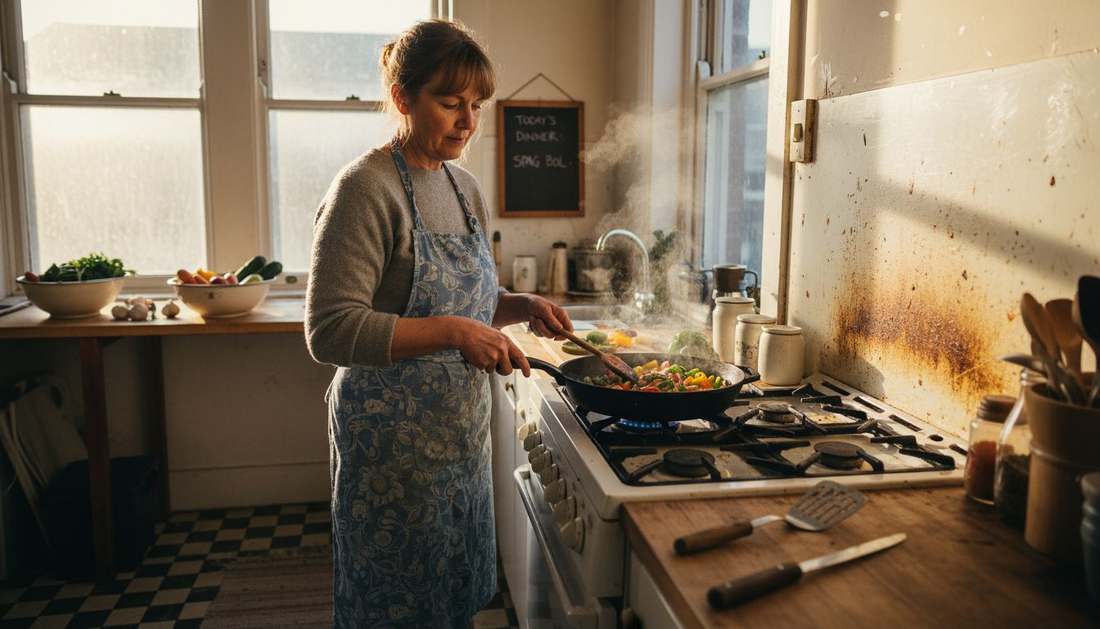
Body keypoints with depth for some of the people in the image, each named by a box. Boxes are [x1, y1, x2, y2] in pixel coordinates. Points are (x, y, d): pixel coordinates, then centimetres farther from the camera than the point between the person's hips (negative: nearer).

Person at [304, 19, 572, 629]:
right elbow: (329, 331, -23)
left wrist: (520, 307, -2)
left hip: (461, 434, 8)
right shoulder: (366, 189, -17)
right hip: (392, 441, -7)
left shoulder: (464, 188, 7)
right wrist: (454, 332, -29)